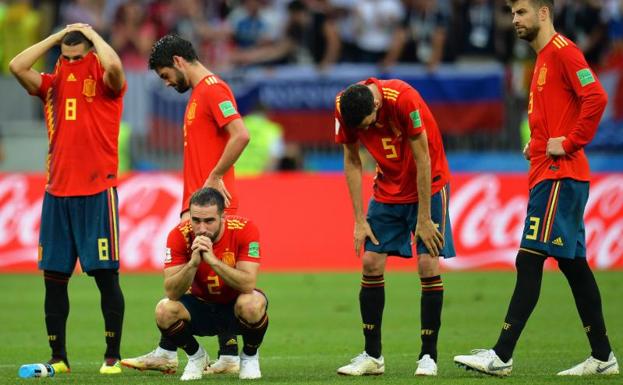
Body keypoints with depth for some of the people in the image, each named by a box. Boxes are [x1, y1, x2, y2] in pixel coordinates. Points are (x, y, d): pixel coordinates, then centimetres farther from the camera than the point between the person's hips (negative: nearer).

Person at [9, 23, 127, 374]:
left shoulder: (106, 85, 0)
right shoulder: (53, 85, 12)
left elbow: (113, 65, -23)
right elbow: (17, 66, -2)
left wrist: (91, 33, -6)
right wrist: (58, 35, 3)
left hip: (98, 191, -5)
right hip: (57, 192, 5)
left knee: (106, 275, -5)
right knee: (54, 276, 4)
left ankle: (113, 356, -1)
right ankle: (58, 357, 11)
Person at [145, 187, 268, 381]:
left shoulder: (244, 229, -23)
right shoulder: (180, 235, -19)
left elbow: (247, 284, -31)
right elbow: (171, 293, -24)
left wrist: (212, 260, -42)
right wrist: (193, 263, -41)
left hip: (235, 305, -2)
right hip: (200, 305, 2)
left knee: (252, 305, -37)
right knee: (164, 311, -28)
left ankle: (249, 356, -2)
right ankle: (195, 356, 4)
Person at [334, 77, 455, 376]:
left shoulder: (403, 99, -29)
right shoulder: (343, 108, -14)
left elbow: (422, 159, -22)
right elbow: (351, 162, -1)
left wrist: (424, 220, -17)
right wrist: (360, 220, -4)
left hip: (428, 186, -4)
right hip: (388, 191, 5)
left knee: (428, 264, -12)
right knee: (371, 263, -4)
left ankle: (428, 356, -5)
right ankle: (372, 356, 4)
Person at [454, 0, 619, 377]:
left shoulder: (562, 50, -10)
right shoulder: (544, 57, 20)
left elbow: (595, 97, -22)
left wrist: (569, 143, -18)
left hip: (559, 176, -10)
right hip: (546, 174, 10)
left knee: (529, 260, -13)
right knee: (573, 264, 11)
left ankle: (501, 356, -16)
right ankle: (602, 357, 14)